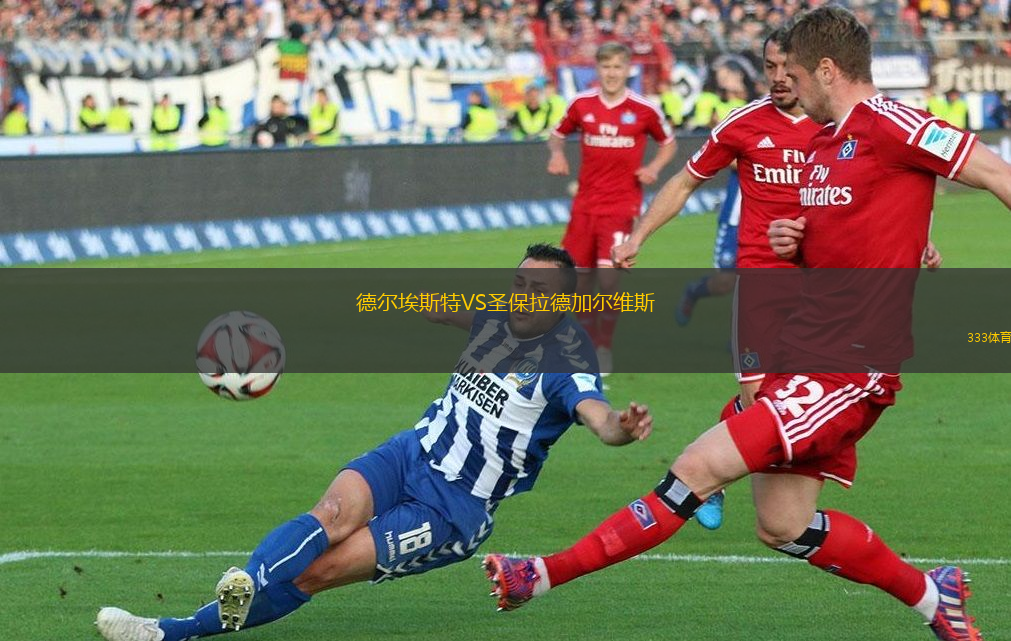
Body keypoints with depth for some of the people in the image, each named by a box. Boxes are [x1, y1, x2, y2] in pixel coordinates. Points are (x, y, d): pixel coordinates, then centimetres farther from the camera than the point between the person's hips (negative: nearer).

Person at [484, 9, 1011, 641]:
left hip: (852, 368, -10)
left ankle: (547, 574, -13)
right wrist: (793, 244, 5)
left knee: (701, 466, -15)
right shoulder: (822, 143, 16)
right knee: (785, 528, 11)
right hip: (805, 350, 10)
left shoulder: (887, 124, -12)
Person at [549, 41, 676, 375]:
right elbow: (558, 133, 18)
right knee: (579, 278, 5)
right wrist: (557, 153, -3)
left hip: (621, 205, -3)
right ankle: (587, 344, 25)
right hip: (585, 204, 3)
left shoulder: (644, 109, -4)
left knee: (608, 274, -17)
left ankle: (604, 350, -4)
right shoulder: (582, 104, 2)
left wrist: (654, 167, -7)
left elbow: (668, 143, 11)